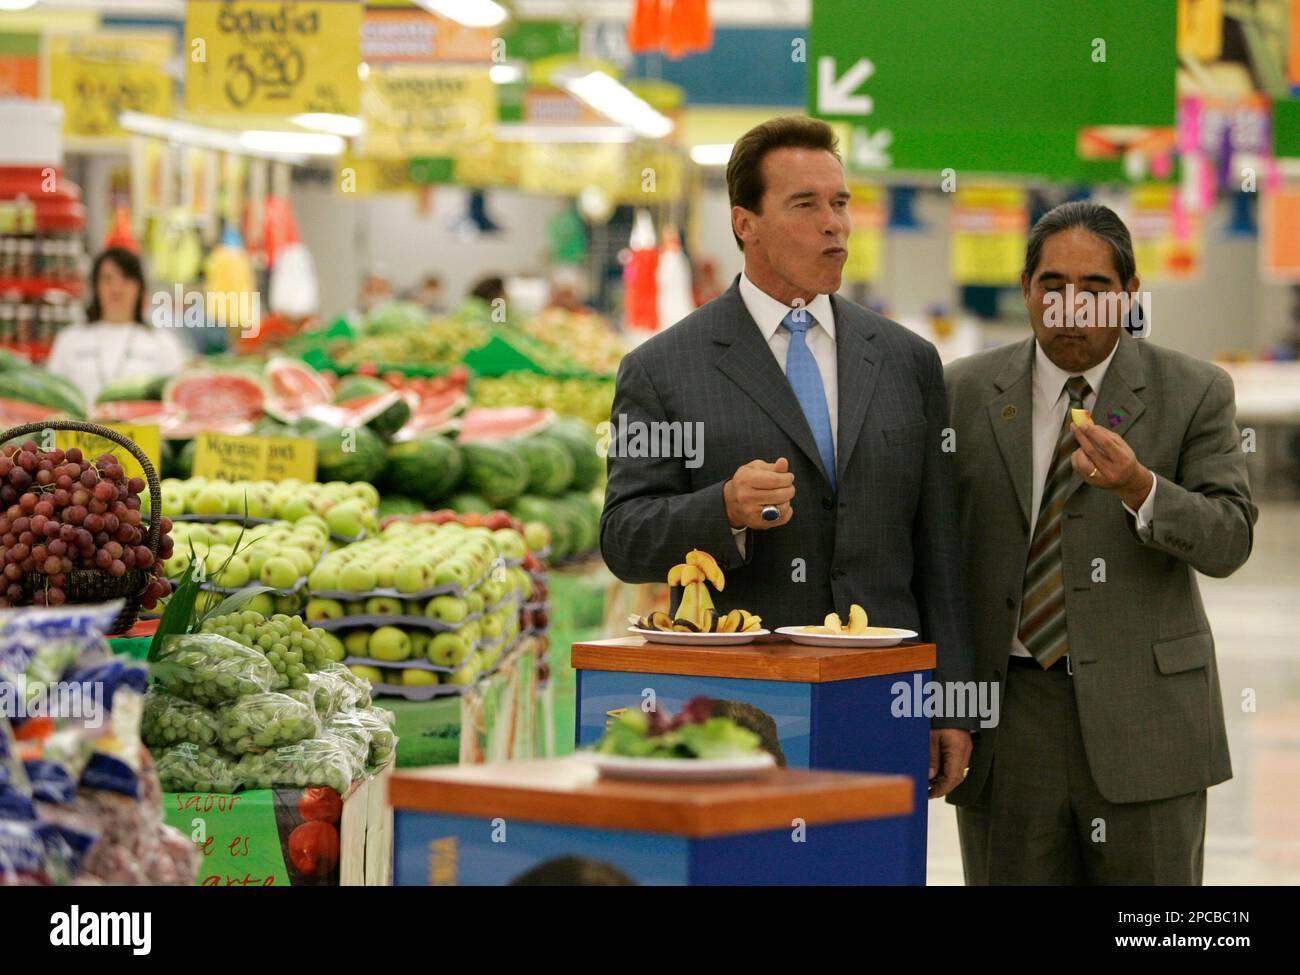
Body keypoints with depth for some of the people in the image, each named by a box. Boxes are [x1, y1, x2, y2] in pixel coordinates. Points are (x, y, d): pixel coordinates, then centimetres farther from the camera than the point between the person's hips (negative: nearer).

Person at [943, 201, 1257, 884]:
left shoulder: (1194, 393, 2)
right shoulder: (964, 393, 7)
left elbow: (1228, 539, -7)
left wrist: (1138, 489, -26)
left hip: (1143, 712, -1)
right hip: (1006, 712, 1)